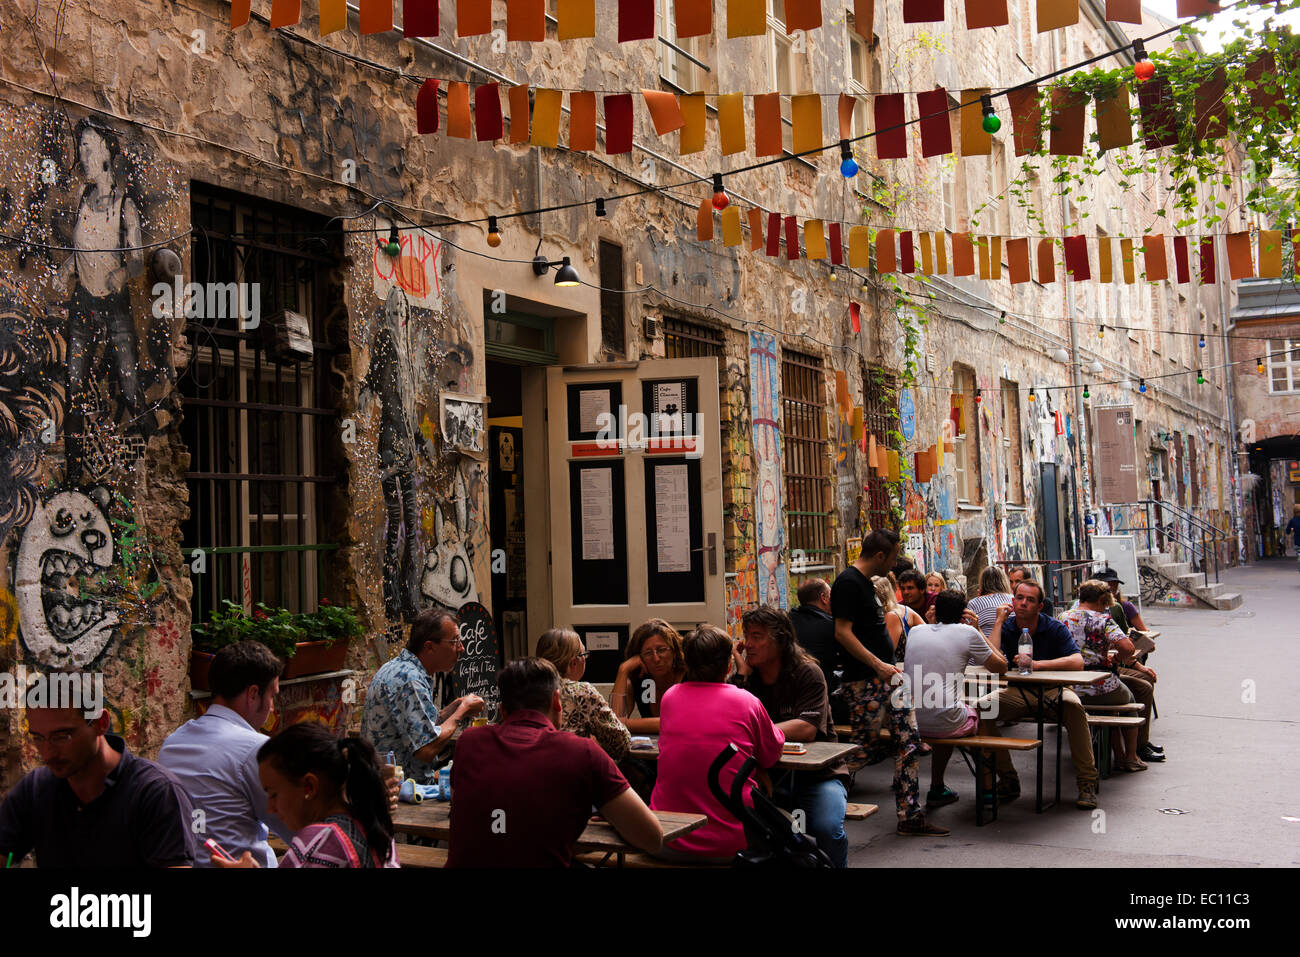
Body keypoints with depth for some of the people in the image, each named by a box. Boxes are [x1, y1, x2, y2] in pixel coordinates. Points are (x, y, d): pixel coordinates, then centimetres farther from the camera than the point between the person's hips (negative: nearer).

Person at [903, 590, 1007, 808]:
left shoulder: (916, 631, 10)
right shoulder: (967, 633, -4)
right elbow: (1001, 667, 8)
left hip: (911, 722, 5)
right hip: (944, 722, -5)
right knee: (985, 710, 26)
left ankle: (937, 789, 39)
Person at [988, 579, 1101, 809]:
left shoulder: (1055, 628, -8)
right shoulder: (1006, 628, -2)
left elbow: (1077, 662, -23)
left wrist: (1036, 664, -31)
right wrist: (999, 621, -16)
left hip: (1052, 691, -2)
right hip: (1019, 693, 2)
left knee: (1073, 705, -35)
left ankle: (1087, 782, -23)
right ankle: (1007, 779, -11)